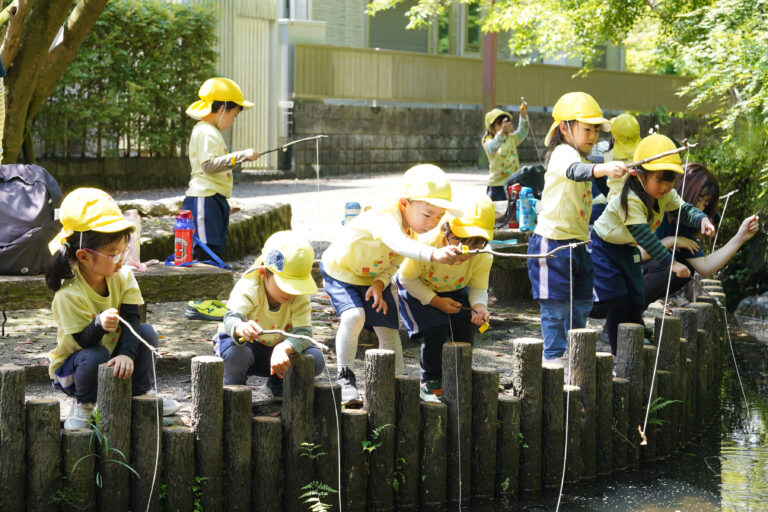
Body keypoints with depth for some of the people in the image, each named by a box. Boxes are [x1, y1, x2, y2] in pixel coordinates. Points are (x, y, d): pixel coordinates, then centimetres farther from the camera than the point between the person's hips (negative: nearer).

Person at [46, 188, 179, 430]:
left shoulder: (123, 276, -12)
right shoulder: (69, 294, -28)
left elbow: (131, 320, -21)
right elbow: (82, 341, -29)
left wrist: (127, 354, -39)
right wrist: (99, 325, -52)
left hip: (114, 351, 5)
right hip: (73, 365, -5)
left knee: (147, 332, -17)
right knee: (95, 356, -37)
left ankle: (143, 393, 3)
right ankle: (83, 405, -8)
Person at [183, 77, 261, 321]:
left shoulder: (211, 132, 21)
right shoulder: (206, 132, -13)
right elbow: (209, 164, -25)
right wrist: (241, 155, -26)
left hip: (214, 199, 11)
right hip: (205, 199, -11)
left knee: (216, 249, 11)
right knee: (206, 249, -13)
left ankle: (209, 300, 16)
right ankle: (198, 303, -13)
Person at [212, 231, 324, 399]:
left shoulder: (299, 298, -18)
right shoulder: (248, 288, -28)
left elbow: (304, 332, -29)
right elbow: (231, 318, -44)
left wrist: (283, 348, -52)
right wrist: (241, 328, -70)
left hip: (279, 348, 4)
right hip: (242, 342, -3)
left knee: (316, 360, -21)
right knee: (236, 354, -40)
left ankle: (278, 385, 10)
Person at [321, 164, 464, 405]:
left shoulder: (412, 228, -10)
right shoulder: (385, 219, -37)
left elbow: (394, 262, 1)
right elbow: (399, 244, -61)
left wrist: (380, 282, -19)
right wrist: (433, 254, -77)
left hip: (374, 278, 7)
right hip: (340, 273, -7)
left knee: (388, 327, 3)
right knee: (354, 315, -28)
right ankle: (345, 376, -14)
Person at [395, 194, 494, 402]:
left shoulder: (483, 258, -27)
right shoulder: (428, 244, -39)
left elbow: (478, 288, -11)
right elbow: (406, 277, -23)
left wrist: (479, 306, -35)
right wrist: (435, 301, -28)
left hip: (453, 291, 4)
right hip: (417, 288, -4)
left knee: (465, 327, -14)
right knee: (436, 329, -22)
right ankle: (430, 384, -3)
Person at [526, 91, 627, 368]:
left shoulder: (579, 155, 16)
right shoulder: (563, 154, -16)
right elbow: (575, 171, -42)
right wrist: (604, 168, -59)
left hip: (576, 242, 10)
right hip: (552, 241, -10)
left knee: (581, 303, 13)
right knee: (556, 305, -5)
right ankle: (555, 357, 4)